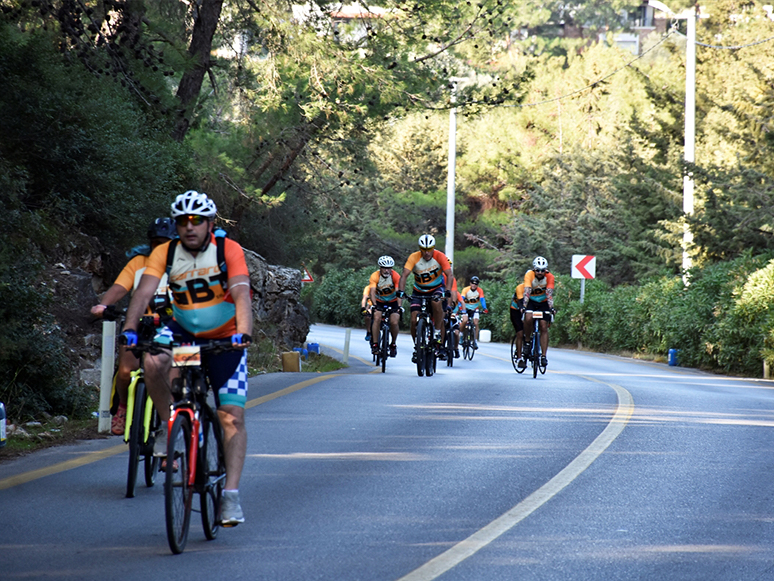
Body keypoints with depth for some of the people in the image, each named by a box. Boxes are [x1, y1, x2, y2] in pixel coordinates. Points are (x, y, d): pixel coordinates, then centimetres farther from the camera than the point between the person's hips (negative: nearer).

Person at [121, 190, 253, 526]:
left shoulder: (228, 250, -16)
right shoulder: (165, 254, -9)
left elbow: (241, 292, -29)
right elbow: (144, 290, -21)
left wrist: (243, 333, -46)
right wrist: (130, 328, -39)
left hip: (225, 338, -2)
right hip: (183, 332, 2)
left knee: (232, 415, -10)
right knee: (154, 363, -32)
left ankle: (231, 494, -8)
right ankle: (169, 425, -7)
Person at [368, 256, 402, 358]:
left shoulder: (396, 276, -21)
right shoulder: (375, 276, -21)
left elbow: (398, 292, -30)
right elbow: (372, 291, -33)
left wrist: (399, 306, -44)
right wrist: (374, 305, -48)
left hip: (393, 302, 0)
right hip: (379, 302, 0)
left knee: (394, 322, -18)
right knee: (377, 318, -26)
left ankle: (393, 345, 6)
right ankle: (375, 344, -19)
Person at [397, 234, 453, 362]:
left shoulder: (440, 256, -19)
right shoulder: (414, 257, -19)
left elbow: (449, 275, -25)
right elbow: (404, 275, -25)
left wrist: (447, 291, -41)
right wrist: (401, 291, -41)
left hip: (436, 289, -1)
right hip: (419, 291, 1)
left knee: (436, 303, -35)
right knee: (414, 320, -12)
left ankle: (438, 333, -16)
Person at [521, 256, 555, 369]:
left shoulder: (549, 277, -19)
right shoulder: (529, 275, -23)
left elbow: (549, 293, -26)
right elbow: (526, 292, -32)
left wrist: (551, 307, -40)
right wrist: (524, 306, -44)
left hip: (543, 302, 1)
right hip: (531, 301, -1)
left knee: (544, 327, -11)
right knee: (528, 318, -32)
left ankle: (544, 356, -11)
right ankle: (527, 340, -9)